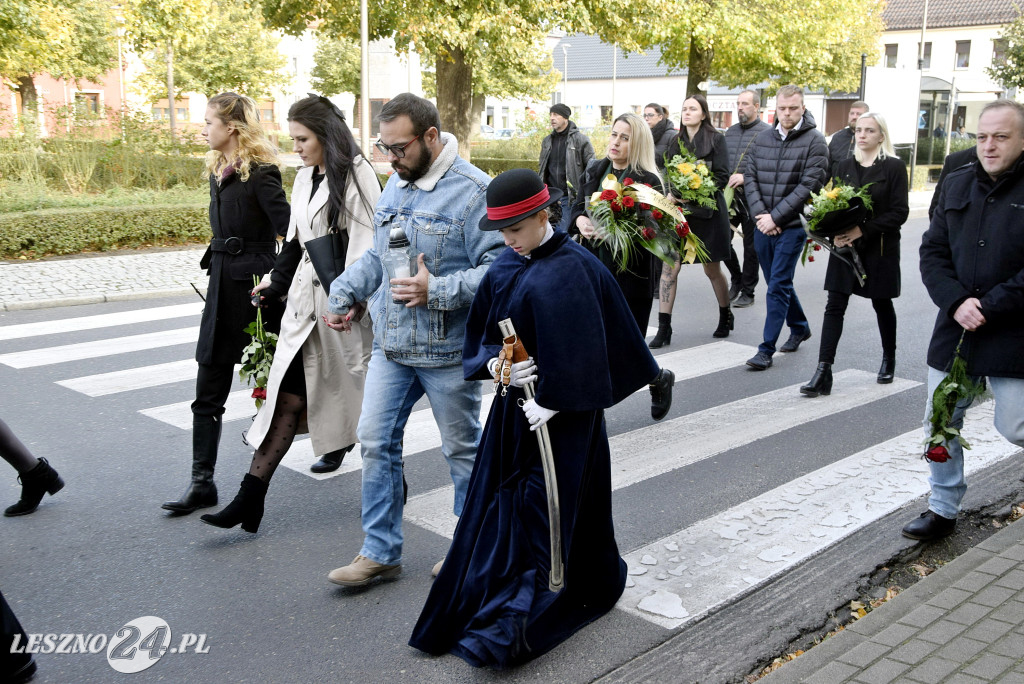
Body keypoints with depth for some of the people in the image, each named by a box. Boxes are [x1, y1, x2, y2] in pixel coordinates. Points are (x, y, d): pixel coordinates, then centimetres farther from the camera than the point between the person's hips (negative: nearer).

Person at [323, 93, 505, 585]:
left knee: (463, 451, 9)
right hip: (390, 345, 7)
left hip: (447, 351, -7)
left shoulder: (474, 190, -15)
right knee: (375, 441, 7)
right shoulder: (395, 184, 10)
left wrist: (438, 290, -28)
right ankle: (380, 552, 20)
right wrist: (344, 292, 7)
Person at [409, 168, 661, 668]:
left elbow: (583, 350, -19)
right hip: (516, 401, 7)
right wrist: (494, 364, -8)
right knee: (499, 500, 12)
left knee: (541, 507, -2)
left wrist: (553, 399, -19)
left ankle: (513, 622, 4)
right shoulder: (504, 268, 5)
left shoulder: (573, 270, -17)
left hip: (561, 410, -7)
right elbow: (481, 333, 11)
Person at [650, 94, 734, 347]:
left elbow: (722, 176, -9)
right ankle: (664, 328, -4)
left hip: (707, 212, -3)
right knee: (669, 267, -7)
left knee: (712, 269, 9)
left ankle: (726, 316, 33)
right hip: (679, 211, 4)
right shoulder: (677, 142, 12)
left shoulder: (715, 139, -2)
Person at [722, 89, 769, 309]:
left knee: (750, 246, 4)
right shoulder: (730, 132, 14)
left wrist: (746, 177, -23)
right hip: (729, 195, 6)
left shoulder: (766, 132, -8)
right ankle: (736, 279, 28)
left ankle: (747, 291, 15)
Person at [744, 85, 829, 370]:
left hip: (792, 226, -5)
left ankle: (766, 350, -4)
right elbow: (750, 177, 6)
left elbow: (809, 186, -13)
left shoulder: (814, 141, -7)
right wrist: (760, 213, -9)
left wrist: (775, 217, -16)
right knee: (777, 282, 16)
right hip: (763, 226, 6)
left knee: (778, 286, -8)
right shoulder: (762, 138, 8)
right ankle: (800, 327, 38)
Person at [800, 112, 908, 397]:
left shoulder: (894, 167, -6)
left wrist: (863, 230, -19)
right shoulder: (845, 165, 7)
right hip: (845, 245, 3)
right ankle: (823, 373, -7)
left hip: (879, 248, -3)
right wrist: (837, 232, -10)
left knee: (882, 304, 13)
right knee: (834, 306, -5)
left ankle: (889, 359, 37)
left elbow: (899, 213, -11)